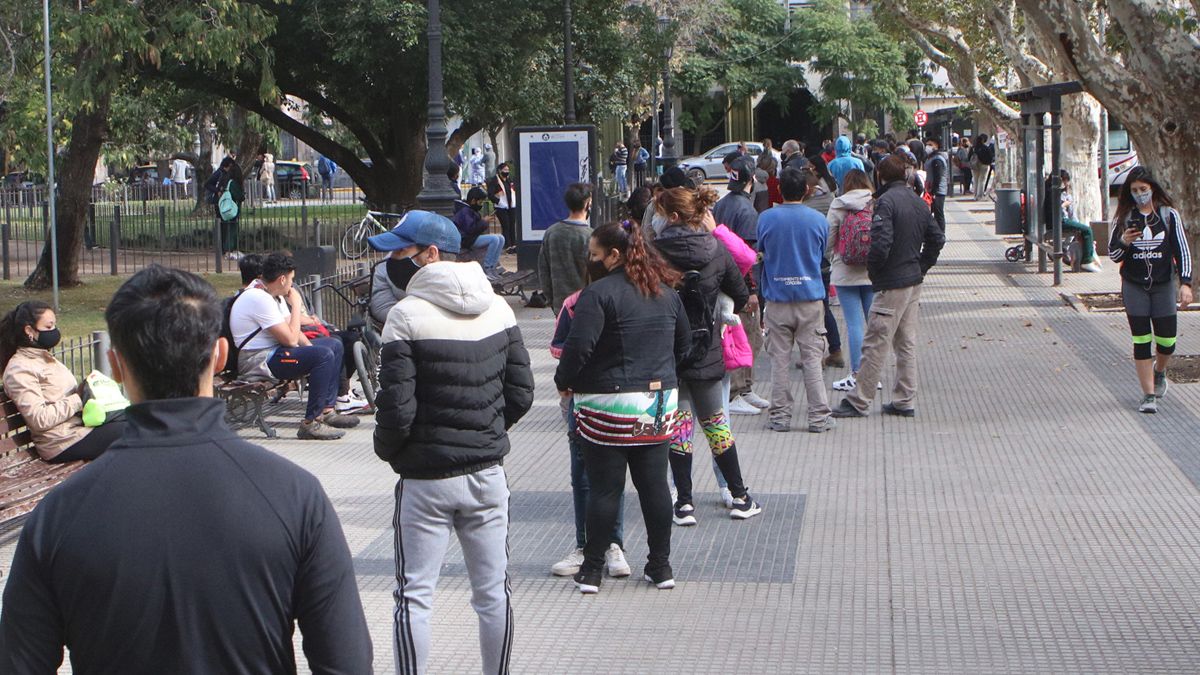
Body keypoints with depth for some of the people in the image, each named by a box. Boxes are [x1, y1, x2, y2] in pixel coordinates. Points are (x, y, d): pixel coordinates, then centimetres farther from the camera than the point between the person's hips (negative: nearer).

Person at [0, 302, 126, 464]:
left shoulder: (46, 358, 17)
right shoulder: (19, 369, -12)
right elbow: (39, 419, -20)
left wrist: (85, 388, 0)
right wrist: (78, 401, -15)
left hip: (79, 424, 9)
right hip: (64, 442, -9)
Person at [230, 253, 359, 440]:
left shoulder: (273, 295, 12)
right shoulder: (259, 298, -22)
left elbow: (291, 328, 14)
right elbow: (290, 339, -24)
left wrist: (310, 347, -3)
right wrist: (296, 305, -13)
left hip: (272, 351, 11)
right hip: (258, 361, -11)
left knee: (335, 345, 14)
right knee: (324, 355, -26)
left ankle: (327, 411, 11)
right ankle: (311, 424, -23)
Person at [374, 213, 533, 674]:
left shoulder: (407, 315, -14)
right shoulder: (498, 308, 4)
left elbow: (397, 406, -16)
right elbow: (521, 392, 6)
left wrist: (387, 449, 2)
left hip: (426, 479, -5)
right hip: (488, 473, 5)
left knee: (413, 597, 3)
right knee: (493, 591, 13)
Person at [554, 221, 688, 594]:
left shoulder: (598, 294, -14)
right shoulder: (666, 292, 9)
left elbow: (579, 346, -20)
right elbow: (684, 343, 18)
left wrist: (564, 381, -4)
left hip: (609, 403, -6)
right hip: (660, 403, 6)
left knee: (604, 488, 2)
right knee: (654, 484, 11)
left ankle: (592, 569, 9)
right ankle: (660, 566, 17)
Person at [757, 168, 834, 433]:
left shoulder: (766, 218, -3)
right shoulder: (817, 219, -1)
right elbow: (822, 255, 12)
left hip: (777, 299, 0)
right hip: (810, 297, 0)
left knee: (779, 360, 5)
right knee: (812, 359, 3)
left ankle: (780, 417, 6)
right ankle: (819, 417, 3)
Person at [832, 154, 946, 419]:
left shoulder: (886, 201, -15)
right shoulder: (919, 202, 10)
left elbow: (881, 243, -24)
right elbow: (937, 238, 15)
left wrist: (872, 270, -8)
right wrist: (920, 267, 15)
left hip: (891, 284, -8)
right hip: (914, 282, 8)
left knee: (875, 344, -4)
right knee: (907, 343, 13)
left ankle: (858, 402, -1)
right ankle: (904, 401, 16)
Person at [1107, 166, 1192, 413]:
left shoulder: (1169, 215, -1)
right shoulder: (1123, 218, 3)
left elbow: (1182, 250, -2)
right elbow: (1113, 255, 6)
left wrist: (1185, 283, -12)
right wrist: (1123, 242, -16)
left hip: (1163, 285, 0)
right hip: (1134, 287, 0)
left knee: (1167, 341, 2)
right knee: (1141, 341, -3)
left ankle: (1159, 371, 35)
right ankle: (1148, 395, 3)